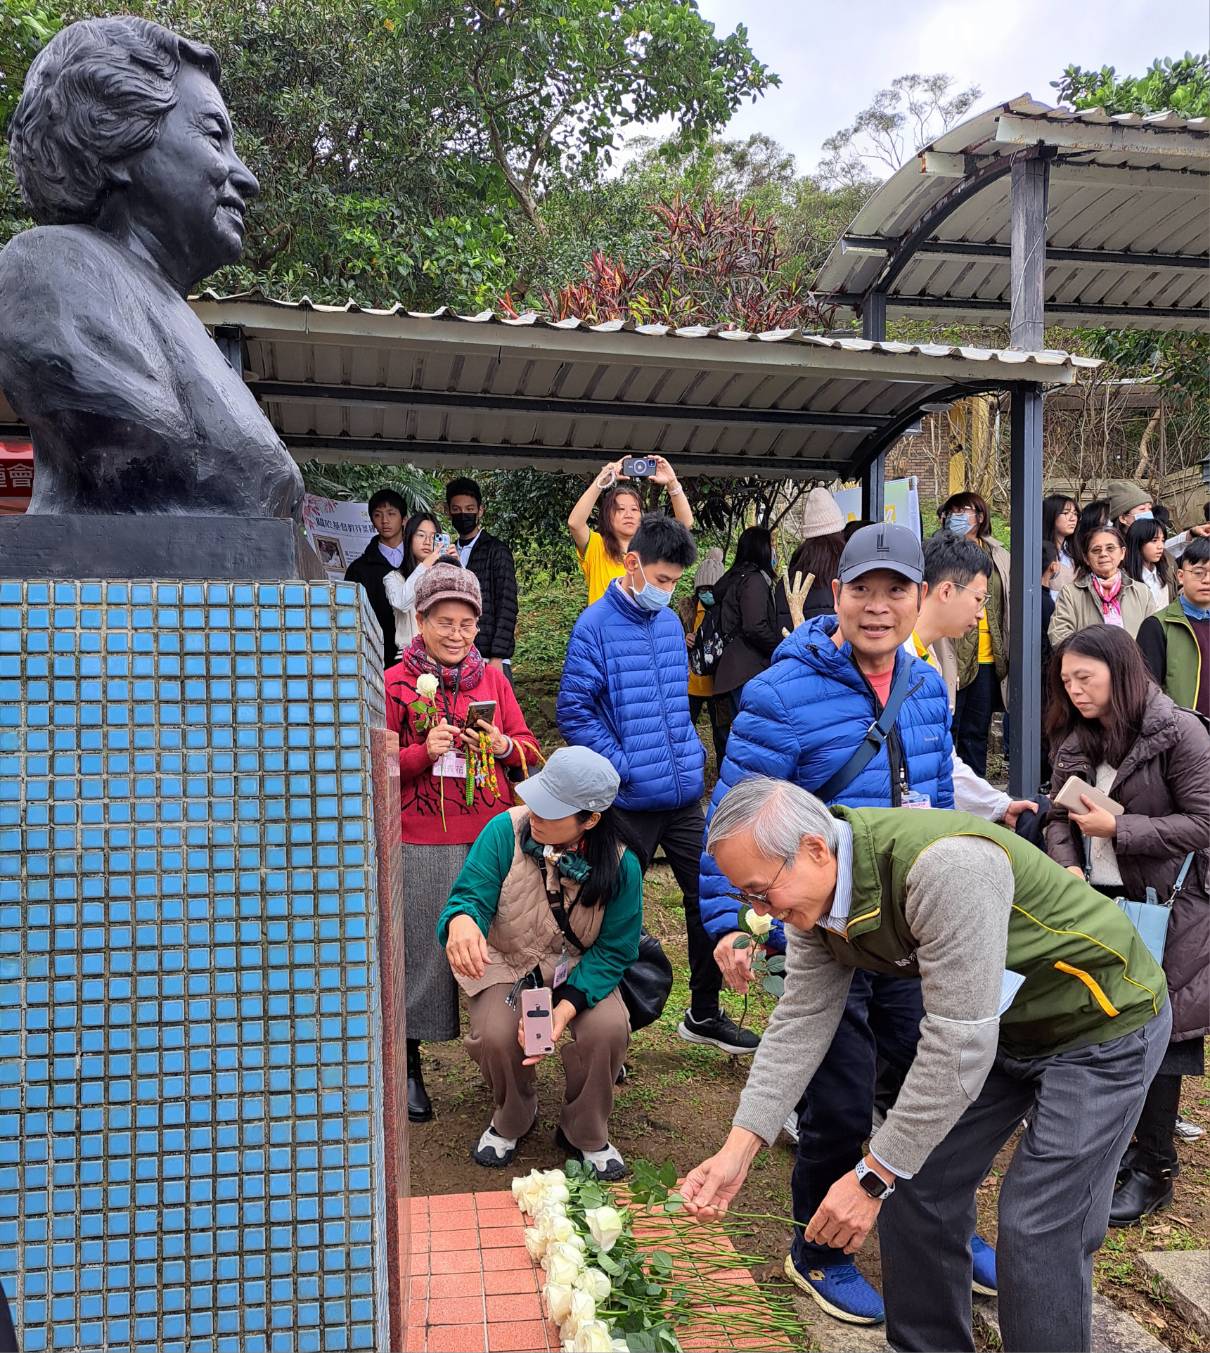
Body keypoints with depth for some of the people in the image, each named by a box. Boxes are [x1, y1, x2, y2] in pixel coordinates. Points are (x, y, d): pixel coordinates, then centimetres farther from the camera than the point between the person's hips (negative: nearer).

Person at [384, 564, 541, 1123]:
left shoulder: (493, 678, 11)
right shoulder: (395, 683, 0)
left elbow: (529, 746, 13)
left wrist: (505, 746, -9)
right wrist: (425, 751, -17)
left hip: (492, 836, 3)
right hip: (424, 843, -3)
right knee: (425, 947, 1)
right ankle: (409, 1064, 17)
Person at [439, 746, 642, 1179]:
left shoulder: (620, 863, -19)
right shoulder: (505, 831, -20)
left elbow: (613, 951, -13)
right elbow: (472, 894, -22)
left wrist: (567, 1006, -29)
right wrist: (461, 920, -50)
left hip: (578, 971, 0)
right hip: (505, 964, 0)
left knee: (608, 1028, -29)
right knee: (495, 1036, -28)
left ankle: (585, 1135, 4)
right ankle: (511, 1121, 11)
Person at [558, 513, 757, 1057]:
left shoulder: (670, 622, 8)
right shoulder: (597, 625, -11)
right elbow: (573, 709, -14)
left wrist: (693, 751, 8)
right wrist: (623, 764, -16)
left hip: (684, 794, 6)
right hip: (629, 802, -6)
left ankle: (704, 1012, 29)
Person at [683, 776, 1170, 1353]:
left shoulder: (946, 867, -38)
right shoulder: (816, 891, -11)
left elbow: (958, 1044, -35)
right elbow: (800, 1022, -6)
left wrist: (872, 1176, -28)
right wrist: (736, 1152, -13)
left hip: (1102, 1020, -7)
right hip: (1002, 1026, 8)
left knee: (1038, 1229, -10)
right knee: (916, 1187, 6)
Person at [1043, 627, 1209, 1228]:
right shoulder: (1076, 741, 6)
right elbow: (1060, 818, 9)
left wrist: (1117, 828, -19)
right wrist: (1067, 866, -10)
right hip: (1096, 902, 6)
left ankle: (1153, 1171, 17)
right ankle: (1117, 1147, 28)